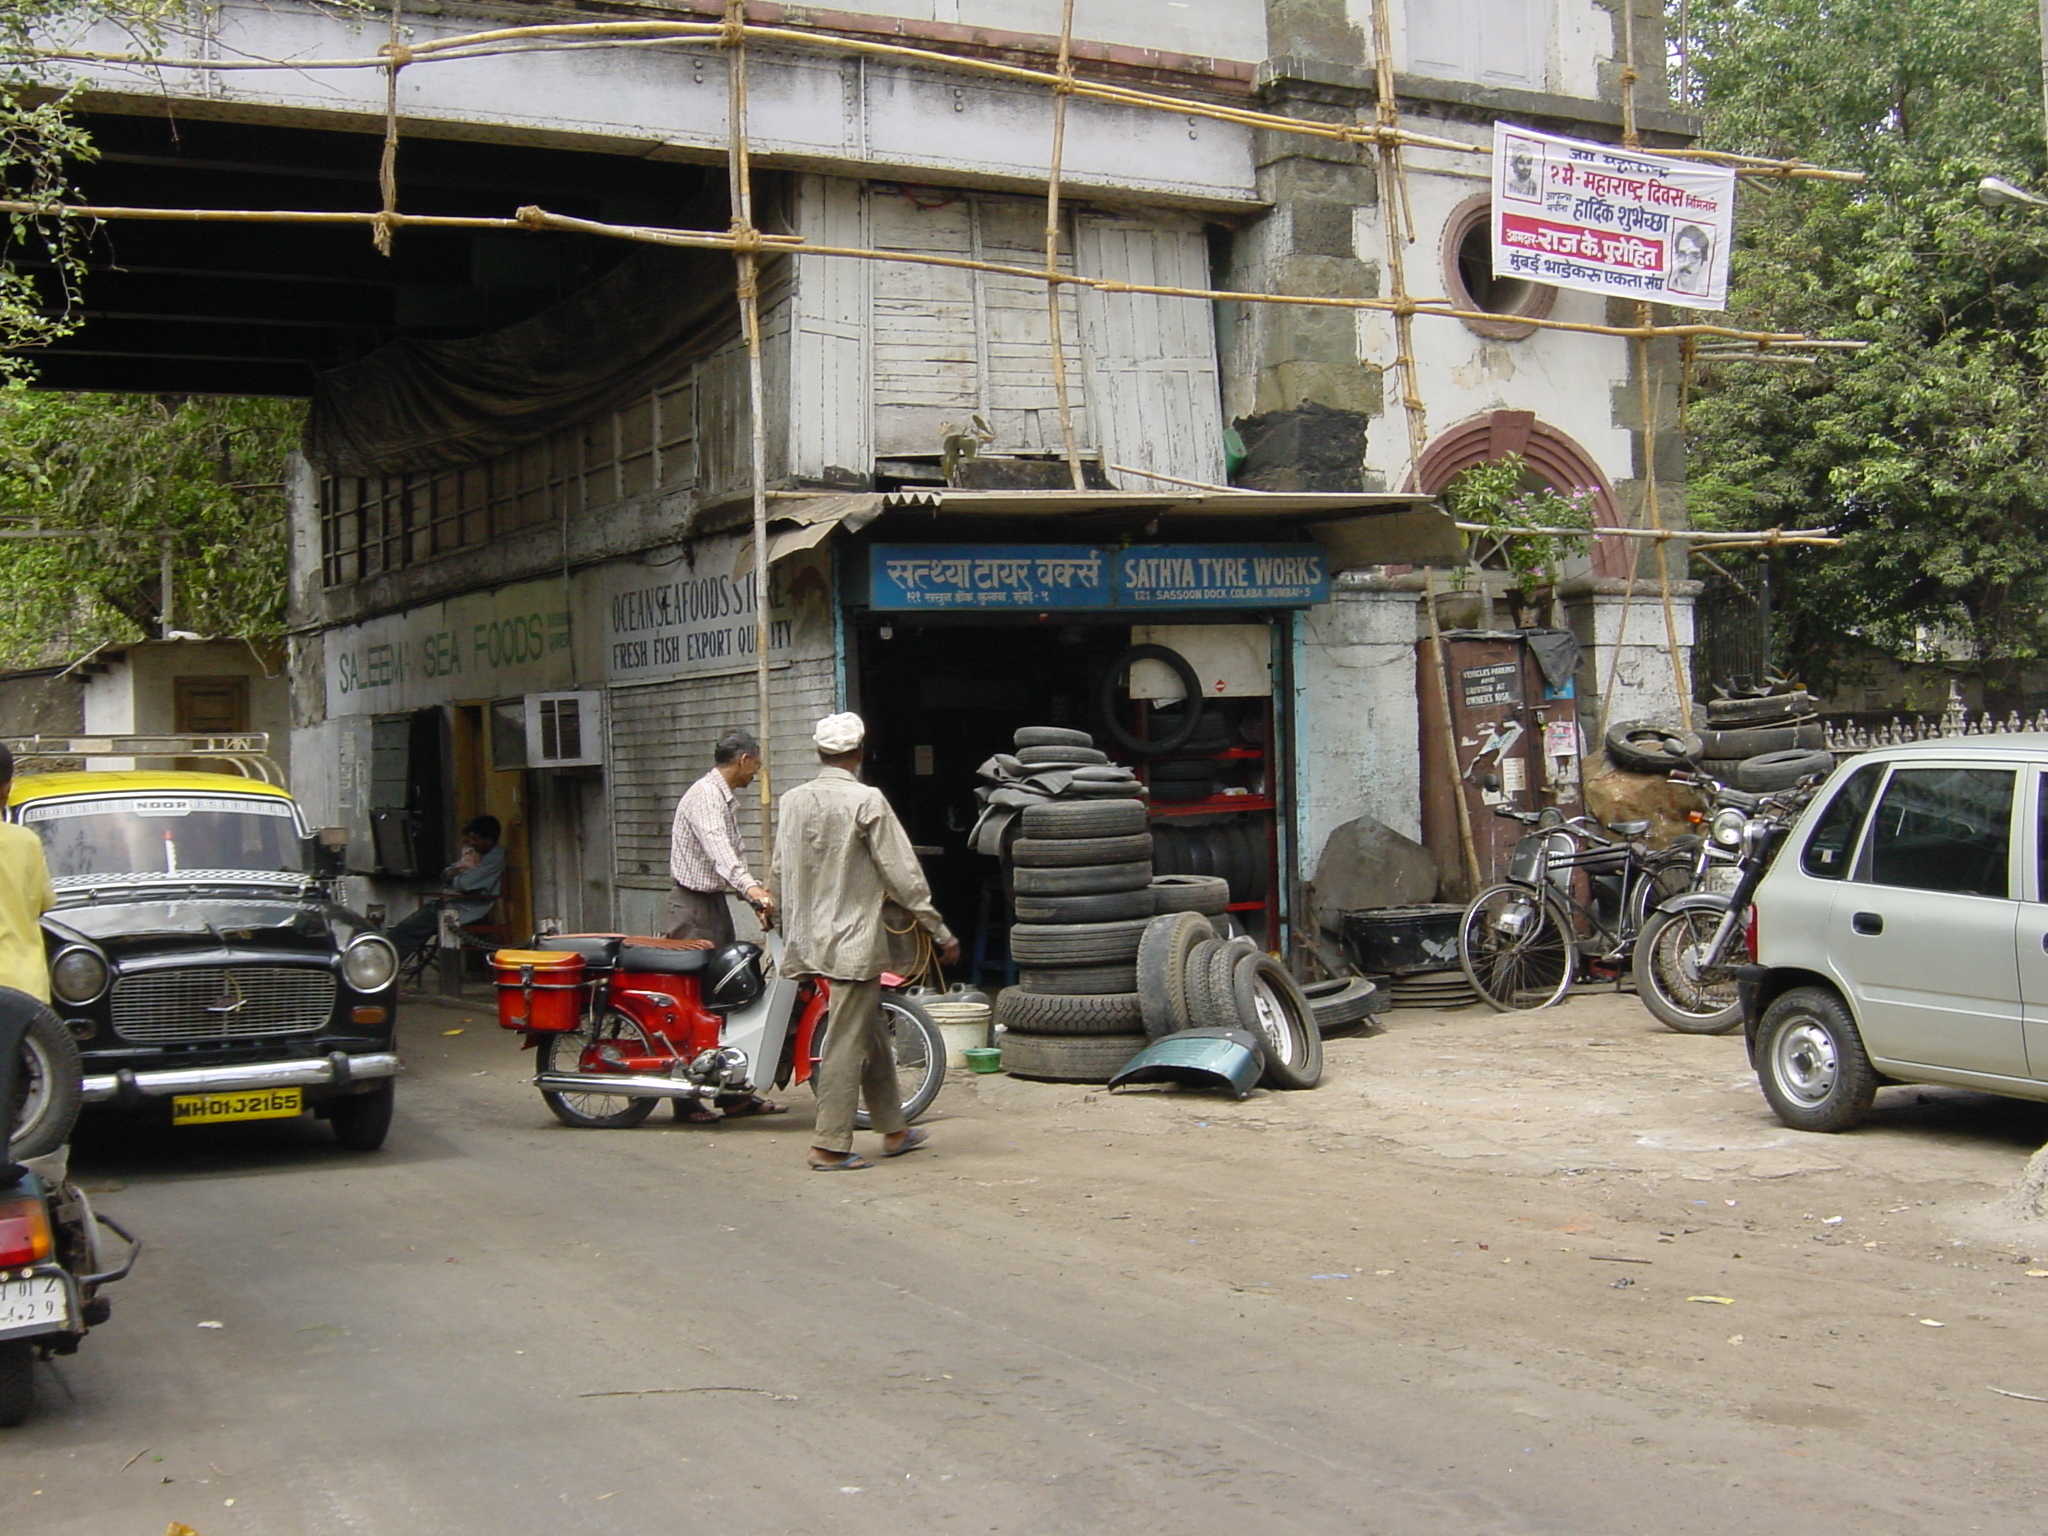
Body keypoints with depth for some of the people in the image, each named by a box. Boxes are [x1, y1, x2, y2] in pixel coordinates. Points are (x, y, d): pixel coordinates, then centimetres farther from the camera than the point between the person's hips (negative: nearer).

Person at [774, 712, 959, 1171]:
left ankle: (894, 1131, 26)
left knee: (873, 1035, 18)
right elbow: (903, 875, -12)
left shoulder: (792, 801, 4)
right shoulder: (866, 801, -14)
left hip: (810, 938, 7)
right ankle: (830, 1146, 2)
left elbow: (780, 871, 11)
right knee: (846, 1043, -1)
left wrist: (795, 924, 26)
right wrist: (941, 932, -6)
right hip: (855, 940, -7)